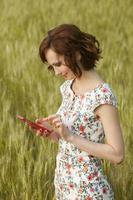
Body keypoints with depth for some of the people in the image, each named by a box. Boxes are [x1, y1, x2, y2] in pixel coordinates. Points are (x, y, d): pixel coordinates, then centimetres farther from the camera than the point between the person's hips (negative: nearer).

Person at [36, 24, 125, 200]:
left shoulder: (102, 96, -20)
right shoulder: (68, 86, 4)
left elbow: (117, 154, -20)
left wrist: (70, 136, -23)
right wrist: (53, 131, -5)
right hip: (64, 184, 7)